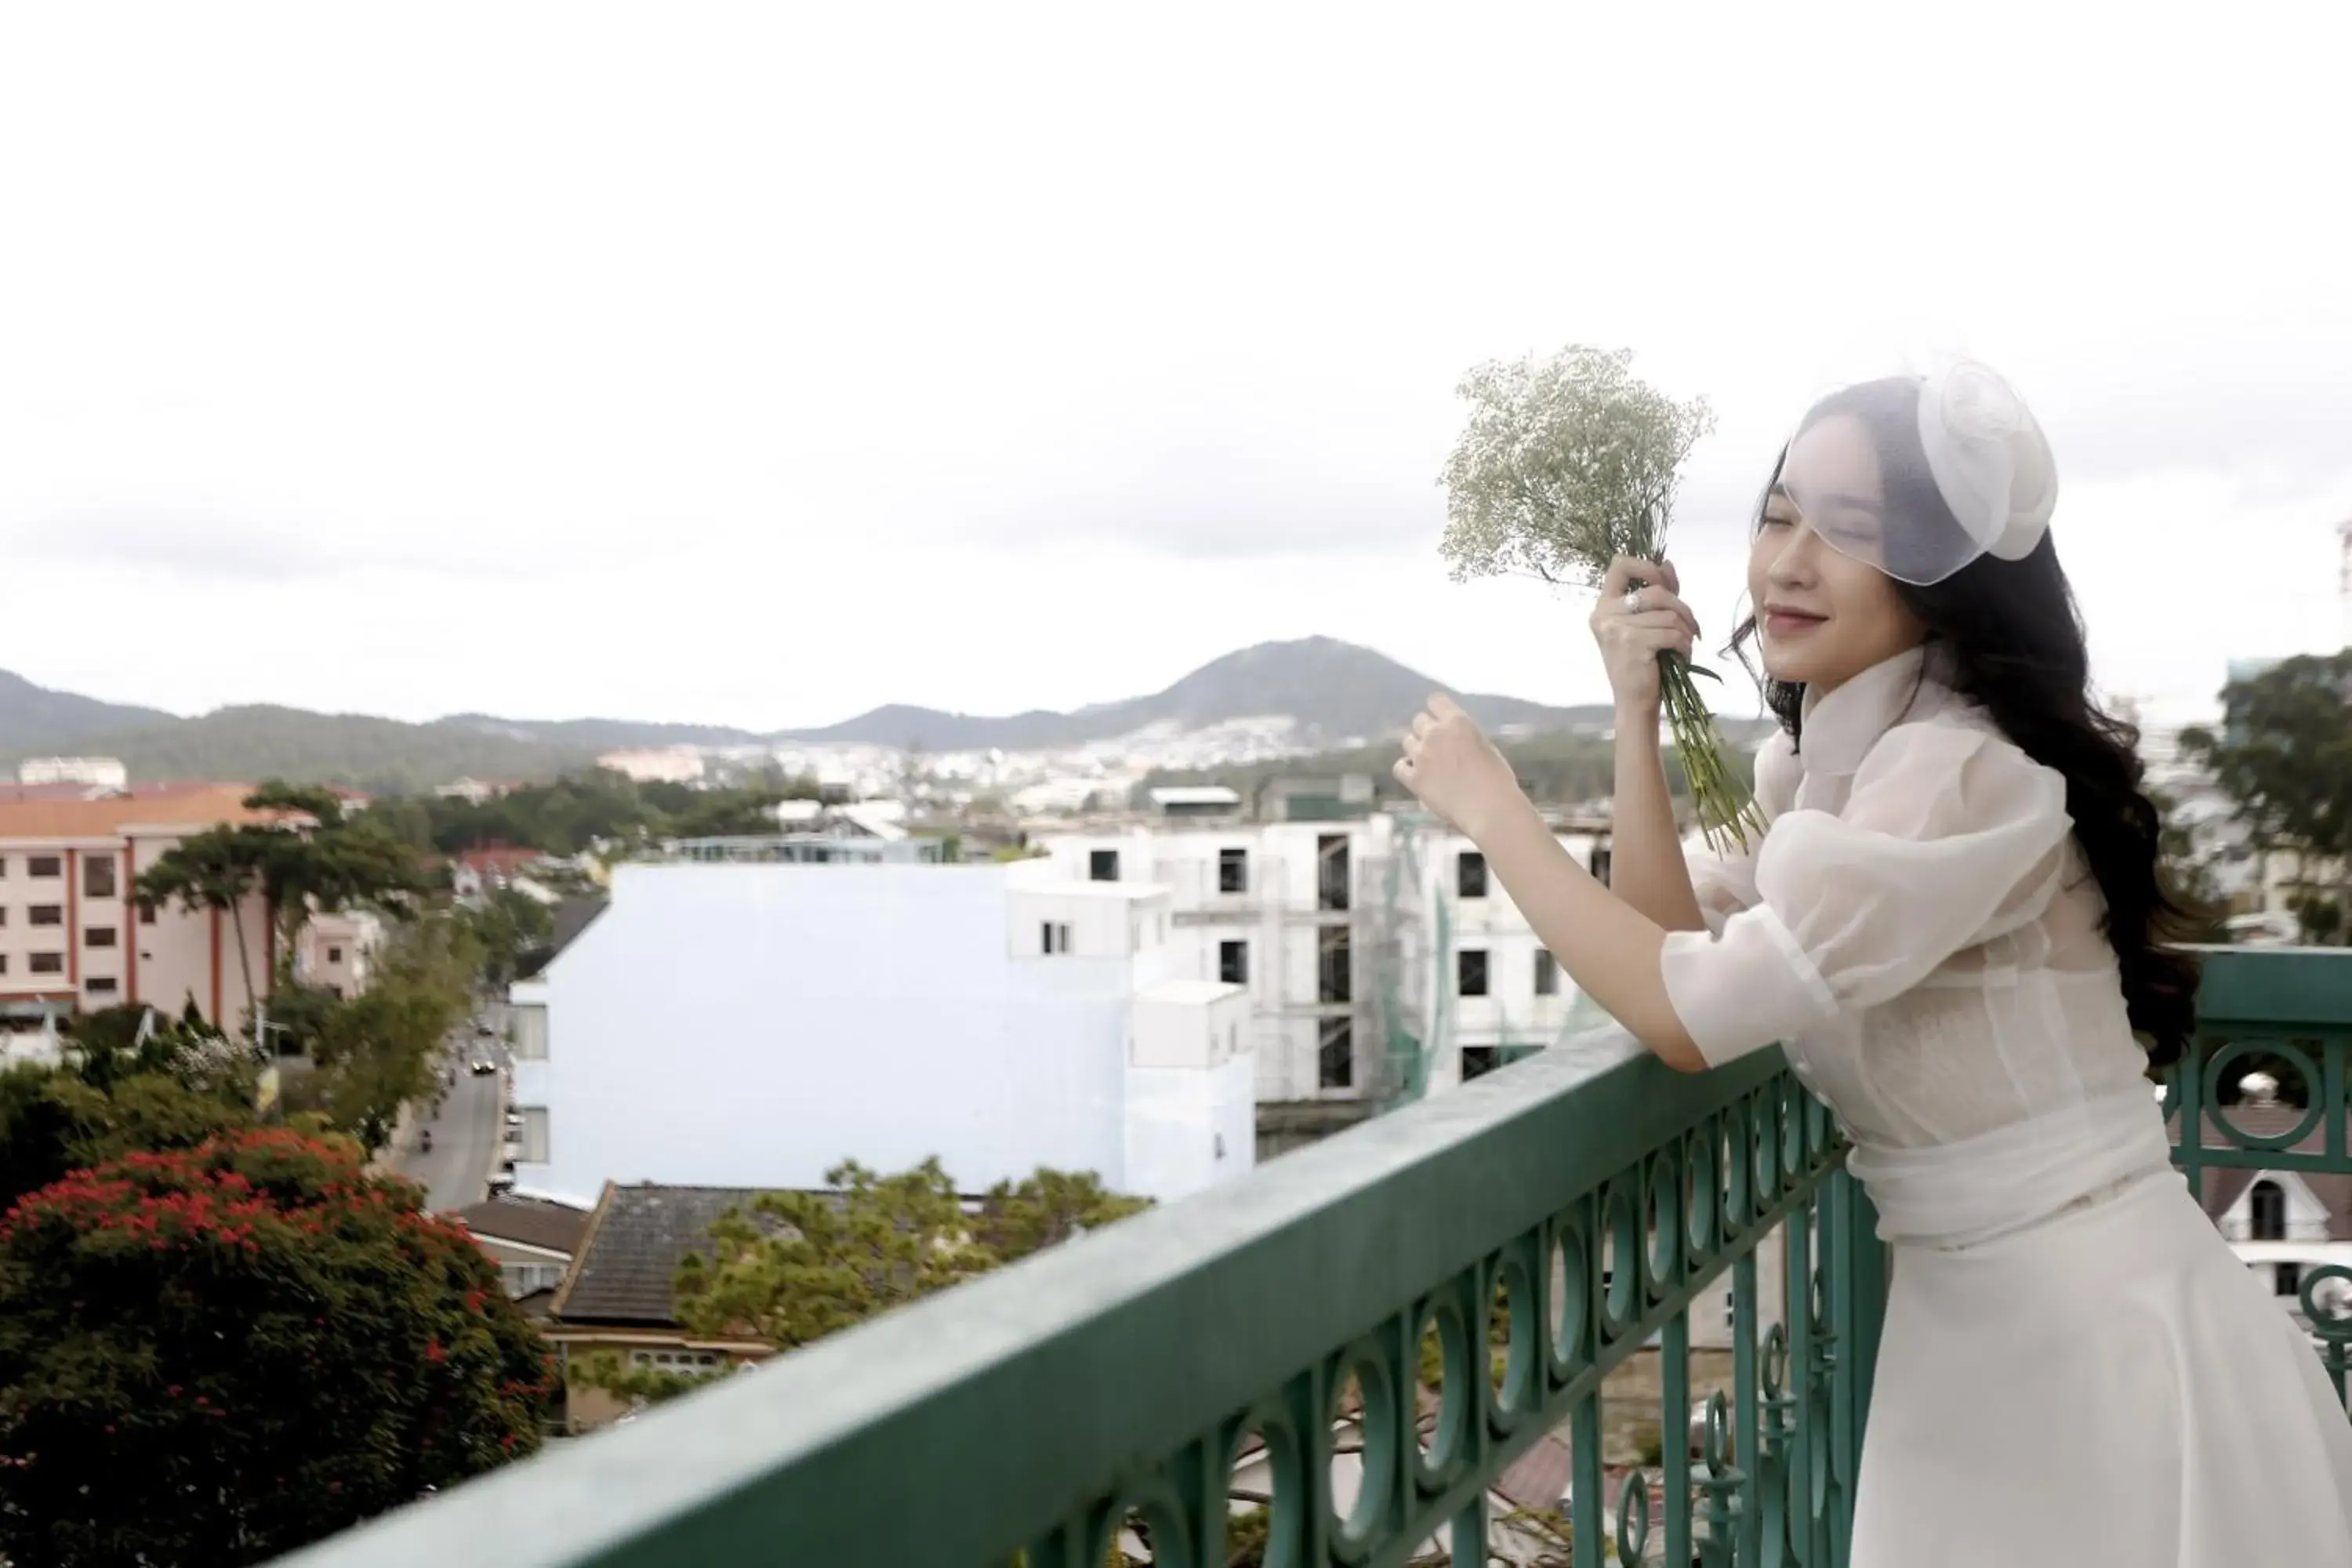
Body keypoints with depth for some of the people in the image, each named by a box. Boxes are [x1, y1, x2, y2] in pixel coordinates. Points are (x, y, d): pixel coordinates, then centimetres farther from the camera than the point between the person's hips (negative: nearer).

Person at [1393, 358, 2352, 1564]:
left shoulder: (1965, 774, -23)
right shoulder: (1811, 762, 7)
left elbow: (1692, 1016, -24)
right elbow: (1671, 952, -1)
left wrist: (1491, 807, -15)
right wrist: (1635, 708, -5)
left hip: (2099, 1328, -8)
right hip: (1963, 1320, 8)